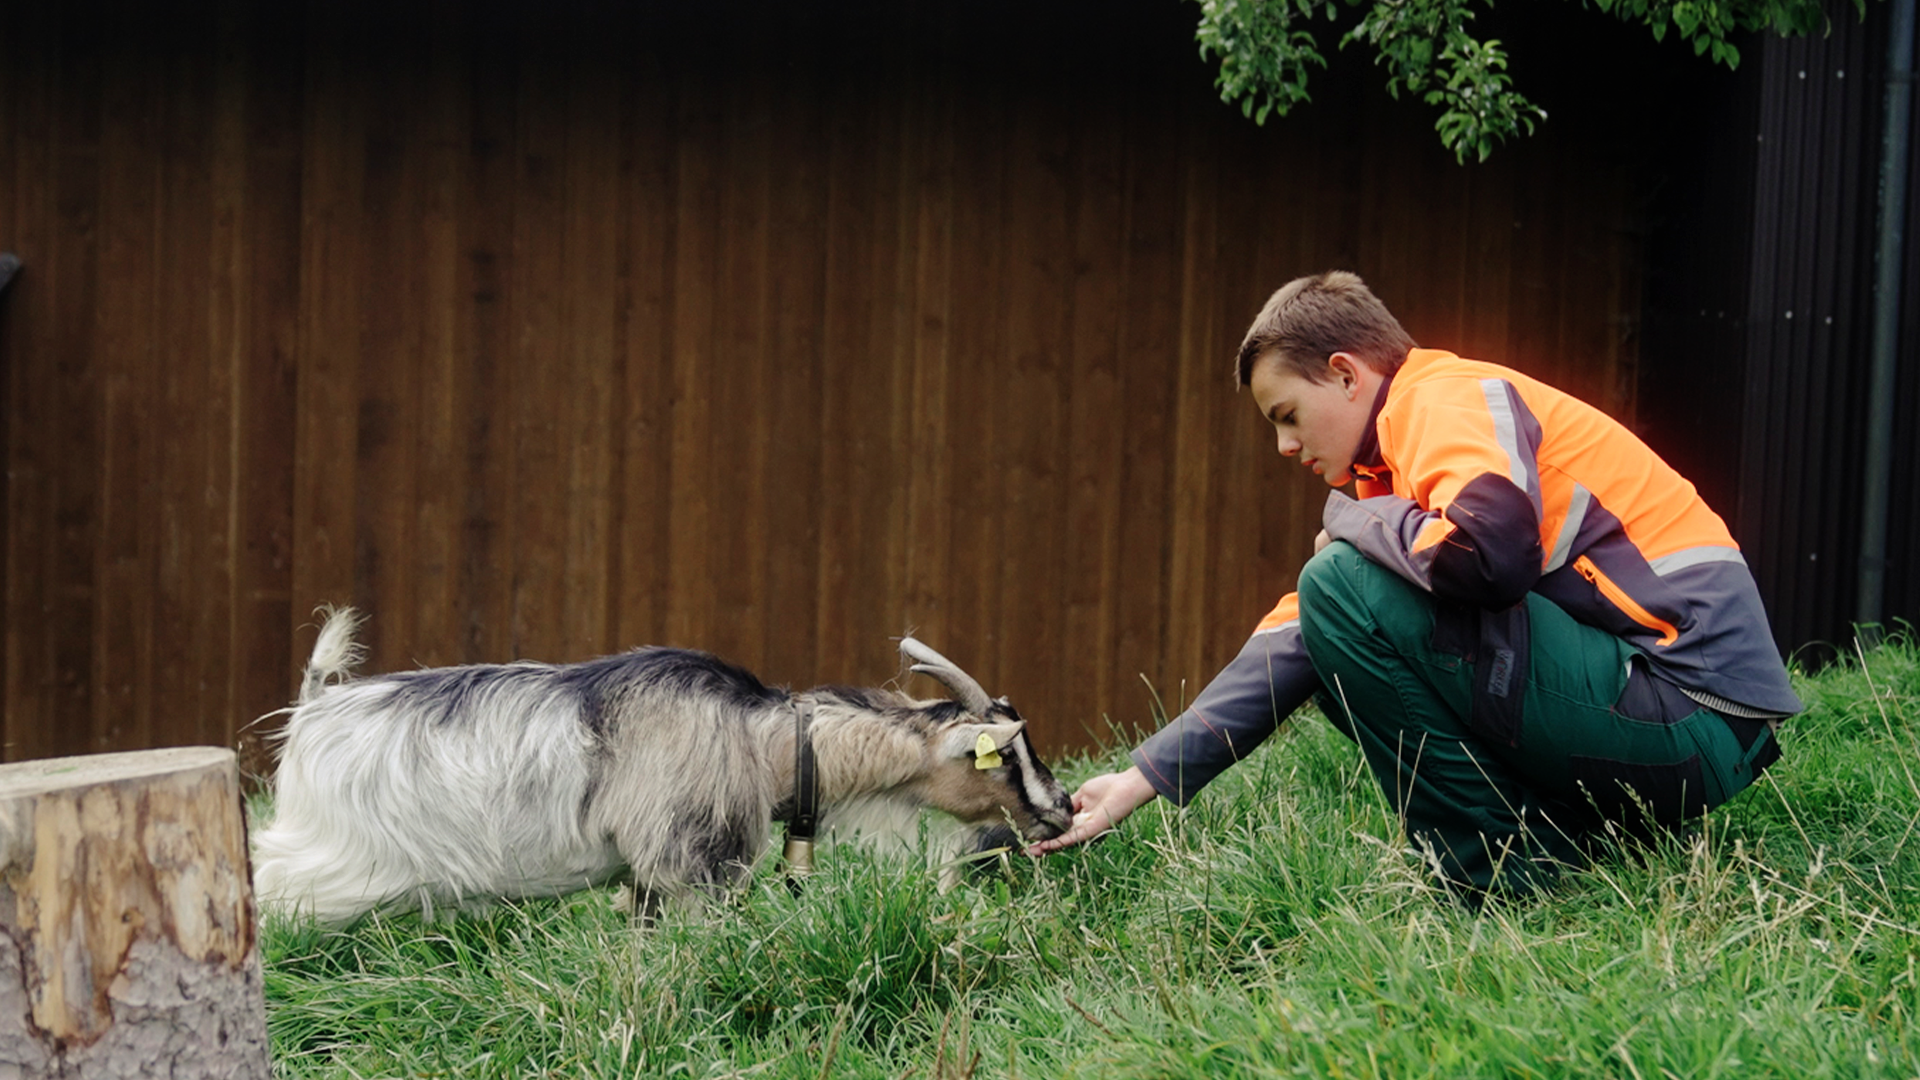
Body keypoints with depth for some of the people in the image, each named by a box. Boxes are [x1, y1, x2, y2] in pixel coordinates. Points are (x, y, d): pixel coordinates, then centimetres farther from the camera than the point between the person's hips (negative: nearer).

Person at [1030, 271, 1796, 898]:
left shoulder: (1455, 397, -9)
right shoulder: (1392, 467, 18)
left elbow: (1489, 551, -31)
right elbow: (1292, 646, 16)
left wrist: (1351, 519, -10)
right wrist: (1141, 780, 11)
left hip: (1693, 712, -10)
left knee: (1349, 585, -17)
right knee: (1330, 645, 19)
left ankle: (1501, 880, -9)